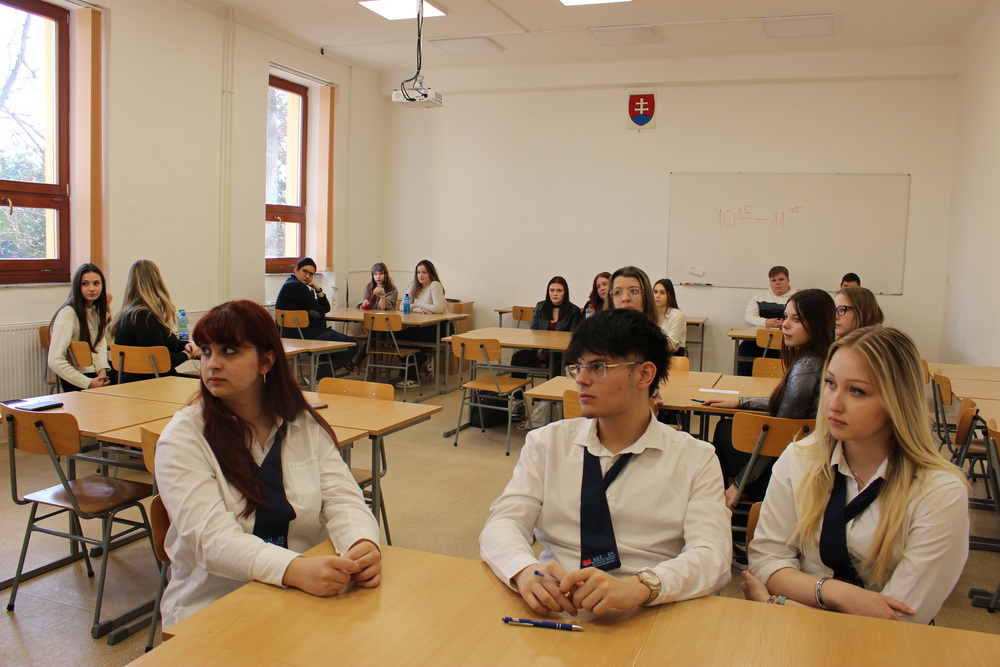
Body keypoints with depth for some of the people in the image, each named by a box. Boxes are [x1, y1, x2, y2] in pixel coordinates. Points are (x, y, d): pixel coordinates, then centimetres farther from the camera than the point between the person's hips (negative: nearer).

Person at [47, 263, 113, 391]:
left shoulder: (97, 309, 8)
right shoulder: (68, 313, -18)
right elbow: (54, 361, -24)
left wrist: (102, 370, -10)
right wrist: (88, 383, -23)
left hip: (94, 371, 7)